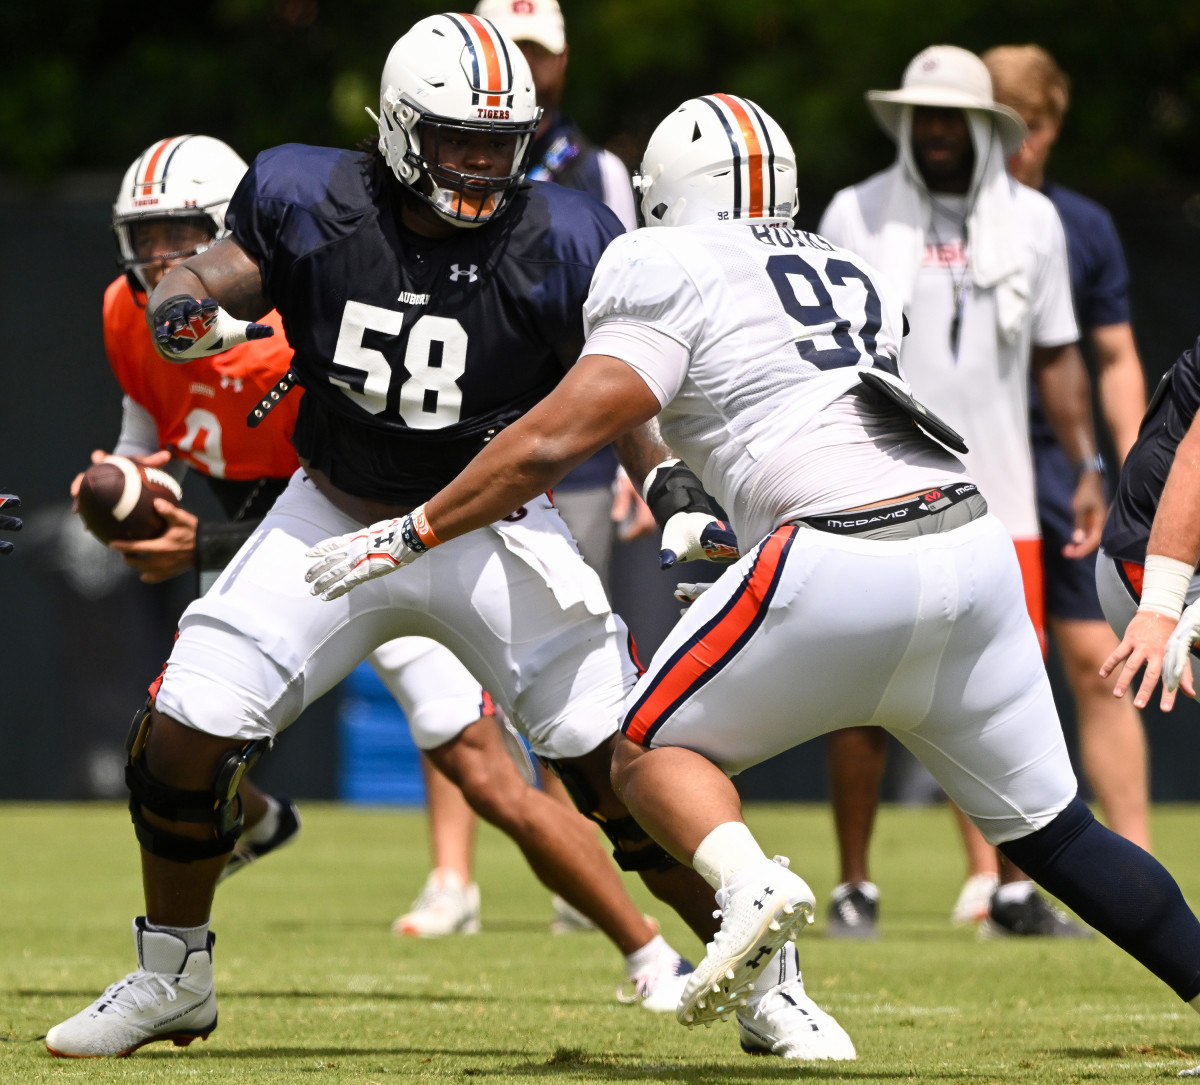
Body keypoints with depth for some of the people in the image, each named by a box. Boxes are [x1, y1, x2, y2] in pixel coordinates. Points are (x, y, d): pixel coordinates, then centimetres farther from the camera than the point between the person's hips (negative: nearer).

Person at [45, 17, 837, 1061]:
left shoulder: (558, 245, -14)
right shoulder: (312, 205, -13)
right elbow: (226, 271, -1)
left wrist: (675, 489, -18)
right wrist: (183, 308, -25)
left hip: (490, 531, -1)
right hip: (332, 519, 2)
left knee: (618, 760, -12)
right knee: (183, 733, -7)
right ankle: (173, 978, 16)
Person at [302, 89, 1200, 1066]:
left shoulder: (669, 269, 5)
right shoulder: (859, 278, 24)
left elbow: (555, 442, -3)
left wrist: (411, 536, 4)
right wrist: (716, 525, 47)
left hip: (840, 570, -6)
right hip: (974, 540, 6)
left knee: (653, 750, 10)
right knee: (1050, 829, 17)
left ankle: (748, 882, -18)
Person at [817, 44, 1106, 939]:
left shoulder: (1032, 222, 10)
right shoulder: (858, 216, 3)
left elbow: (1057, 356, 15)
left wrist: (1087, 469, 8)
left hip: (997, 497, 2)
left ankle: (1011, 890, 7)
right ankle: (855, 886, 7)